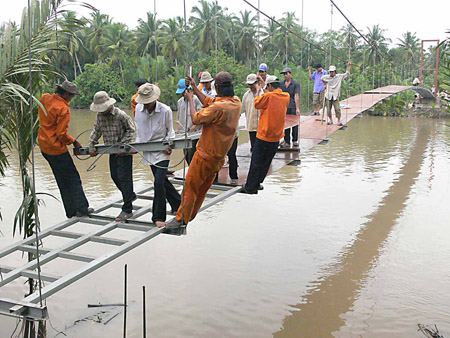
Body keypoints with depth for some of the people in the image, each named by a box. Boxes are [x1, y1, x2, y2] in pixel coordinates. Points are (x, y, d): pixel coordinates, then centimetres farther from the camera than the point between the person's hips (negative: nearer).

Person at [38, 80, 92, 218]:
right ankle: (82, 208, 5)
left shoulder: (45, 98, 3)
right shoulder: (63, 109, -20)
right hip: (56, 149, -9)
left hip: (43, 145, 9)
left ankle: (71, 211, 18)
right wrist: (74, 142, -5)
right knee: (73, 178, 2)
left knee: (62, 180, 14)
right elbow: (61, 134, -21)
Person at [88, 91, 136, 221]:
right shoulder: (100, 115, 3)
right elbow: (96, 131, 13)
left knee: (124, 177, -7)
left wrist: (122, 145, -16)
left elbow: (130, 130, -9)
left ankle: (127, 209, -3)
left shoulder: (120, 115, -16)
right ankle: (130, 195, 37)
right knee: (114, 176, 13)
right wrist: (91, 146, 5)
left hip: (124, 151, -7)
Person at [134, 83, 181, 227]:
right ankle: (178, 203, 35)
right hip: (148, 151, 5)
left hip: (162, 152, -5)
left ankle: (158, 216, -1)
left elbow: (170, 132, 0)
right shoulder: (138, 109, 0)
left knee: (159, 182, -12)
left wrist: (167, 146, -14)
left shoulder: (165, 110, -12)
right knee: (162, 181, 15)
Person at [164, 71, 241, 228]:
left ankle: (181, 218, 13)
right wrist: (195, 88, 10)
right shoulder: (236, 102, 0)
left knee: (190, 186, 4)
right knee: (203, 188, 18)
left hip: (206, 155, -8)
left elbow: (196, 118, -18)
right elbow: (208, 102, 10)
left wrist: (190, 99, -4)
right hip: (219, 156, 8)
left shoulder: (219, 107, -27)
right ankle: (191, 216, 31)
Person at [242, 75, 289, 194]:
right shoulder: (286, 97, 4)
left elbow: (256, 104, -1)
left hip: (264, 136, -6)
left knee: (256, 163, 2)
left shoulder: (268, 96, -15)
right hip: (277, 137, 6)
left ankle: (250, 187, 7)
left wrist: (258, 91, 12)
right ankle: (257, 184, 23)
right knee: (266, 163, 15)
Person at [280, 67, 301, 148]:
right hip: (285, 108, 4)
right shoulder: (281, 84, 11)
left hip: (293, 108, -3)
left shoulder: (296, 84, -3)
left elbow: (296, 96, -10)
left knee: (294, 125, 5)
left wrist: (297, 108, -15)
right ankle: (287, 142, 10)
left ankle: (295, 140, 18)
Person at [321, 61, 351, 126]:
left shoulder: (339, 76, 0)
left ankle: (339, 121, -1)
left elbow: (347, 74, 3)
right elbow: (322, 78, 26)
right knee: (328, 109, 3)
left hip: (335, 96, -2)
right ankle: (330, 120, 19)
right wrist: (325, 85, 22)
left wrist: (348, 66, -3)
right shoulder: (326, 77, 4)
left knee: (337, 109, -9)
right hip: (328, 96, 2)